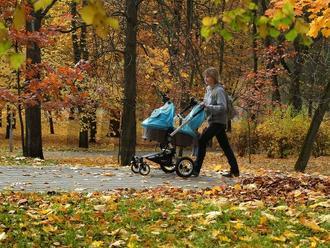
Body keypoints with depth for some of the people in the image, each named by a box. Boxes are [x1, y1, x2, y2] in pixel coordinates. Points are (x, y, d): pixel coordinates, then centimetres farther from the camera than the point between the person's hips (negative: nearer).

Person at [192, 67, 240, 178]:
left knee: (202, 141, -15)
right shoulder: (208, 89, 13)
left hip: (218, 122, -9)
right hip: (213, 121, 9)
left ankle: (196, 169, -14)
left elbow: (222, 107, -20)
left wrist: (207, 107, -27)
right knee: (225, 146, 11)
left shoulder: (219, 90, -14)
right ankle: (234, 171, 17)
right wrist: (202, 105, 7)